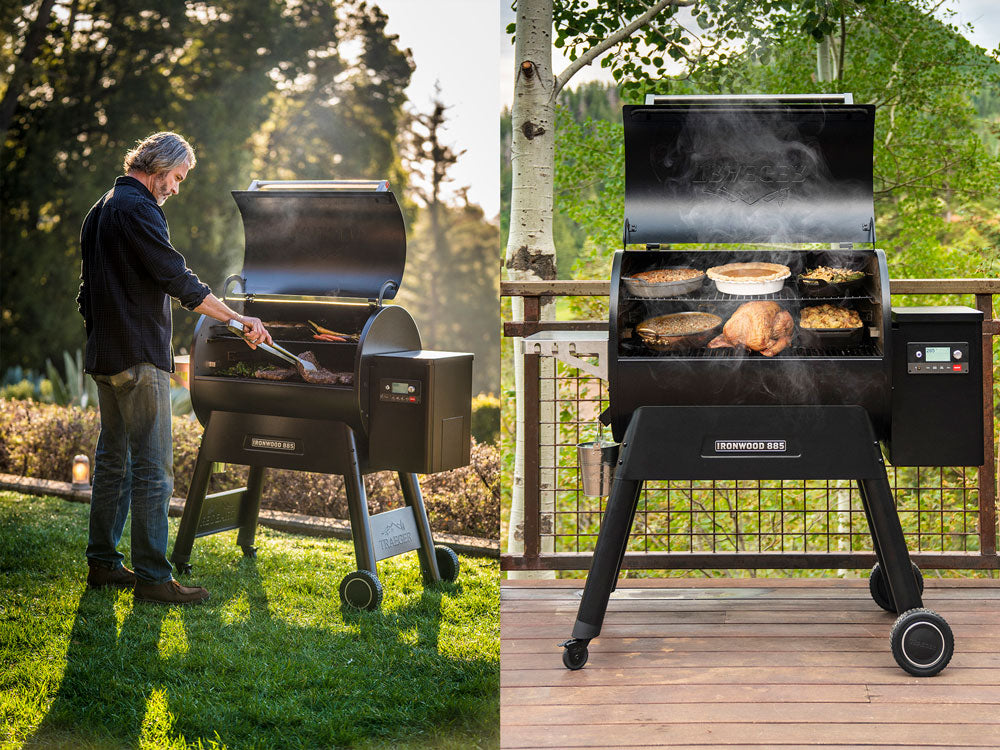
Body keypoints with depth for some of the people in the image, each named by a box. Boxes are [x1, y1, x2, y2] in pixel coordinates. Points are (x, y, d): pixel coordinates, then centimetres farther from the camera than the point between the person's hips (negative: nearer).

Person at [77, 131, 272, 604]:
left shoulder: (101, 210, 18)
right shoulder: (137, 210, -14)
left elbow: (88, 293, 23)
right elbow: (178, 280, -19)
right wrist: (239, 321, -15)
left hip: (106, 354, 11)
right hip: (138, 357, -11)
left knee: (113, 460, 16)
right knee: (153, 466, -8)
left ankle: (102, 563, 21)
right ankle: (152, 577, -8)